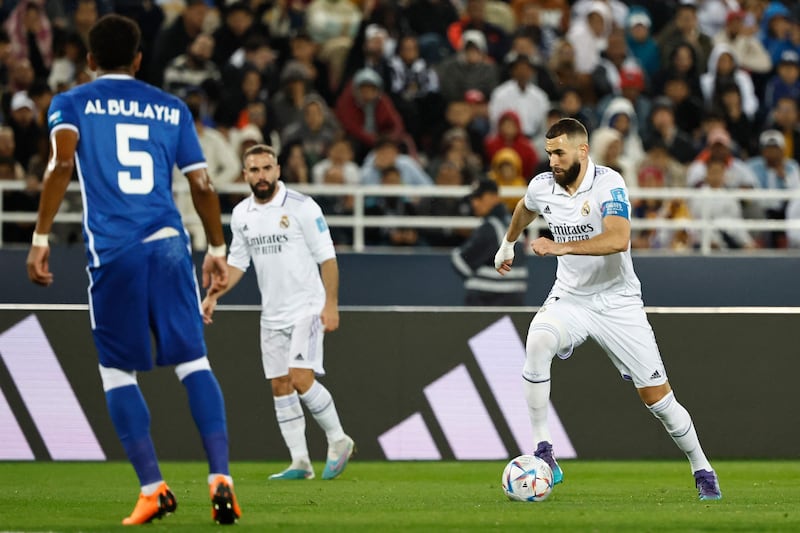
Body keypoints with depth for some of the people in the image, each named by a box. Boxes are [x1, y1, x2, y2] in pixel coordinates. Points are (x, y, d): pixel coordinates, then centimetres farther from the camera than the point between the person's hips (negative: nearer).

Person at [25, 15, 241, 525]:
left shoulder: (71, 104, 9)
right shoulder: (171, 108, 17)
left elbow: (62, 163, -9)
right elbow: (202, 185, 13)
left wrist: (41, 239, -9)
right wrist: (217, 249, 24)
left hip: (113, 252, -2)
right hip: (169, 244, 2)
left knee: (118, 371, 8)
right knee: (193, 361, 2)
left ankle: (153, 488, 2)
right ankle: (221, 478, -11)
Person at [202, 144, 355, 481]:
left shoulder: (302, 207, -10)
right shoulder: (241, 215, 7)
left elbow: (327, 258, -9)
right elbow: (236, 262, 17)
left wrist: (331, 305, -14)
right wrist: (214, 295, 4)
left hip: (306, 309, -6)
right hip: (271, 314, 6)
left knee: (301, 379, -17)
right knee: (280, 387, 4)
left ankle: (338, 441, 2)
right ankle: (300, 463, 9)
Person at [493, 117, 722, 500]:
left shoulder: (608, 184, -19)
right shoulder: (542, 187, -2)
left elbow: (618, 239, -35)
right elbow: (525, 210, 25)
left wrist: (562, 247, -42)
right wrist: (508, 245, 40)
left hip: (618, 301, -3)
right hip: (570, 297, 3)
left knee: (657, 397, -2)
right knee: (537, 343, -30)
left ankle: (702, 471, 21)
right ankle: (542, 454, -27)